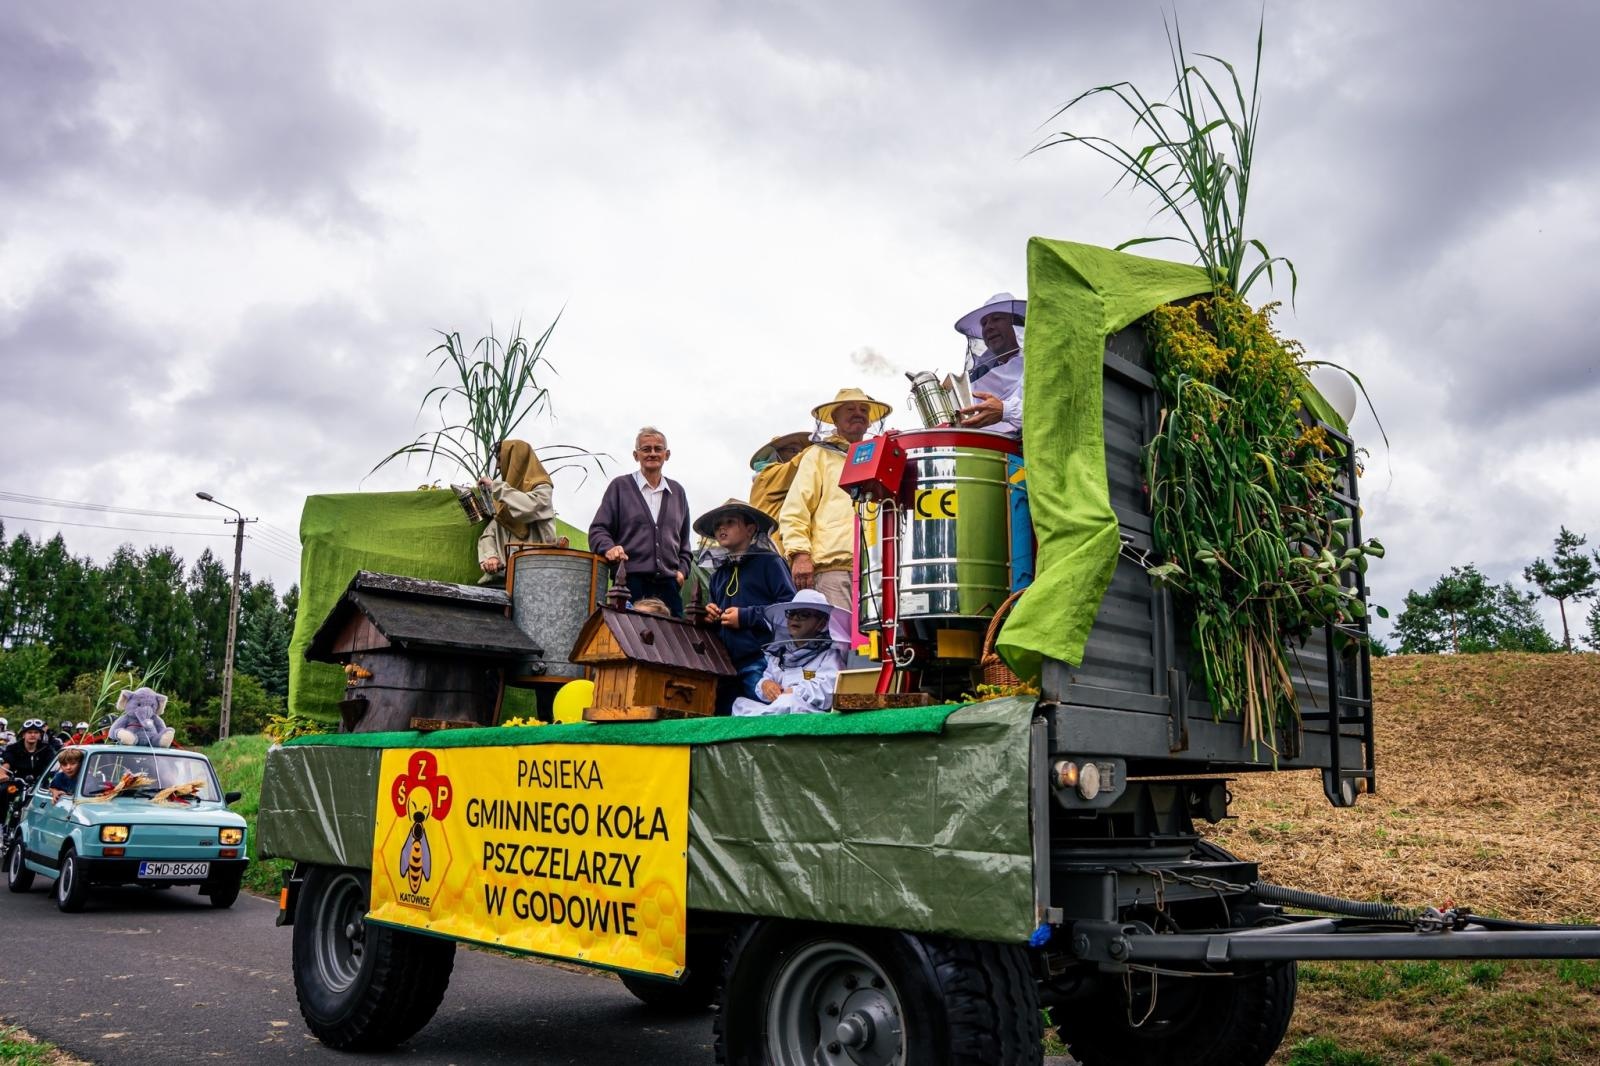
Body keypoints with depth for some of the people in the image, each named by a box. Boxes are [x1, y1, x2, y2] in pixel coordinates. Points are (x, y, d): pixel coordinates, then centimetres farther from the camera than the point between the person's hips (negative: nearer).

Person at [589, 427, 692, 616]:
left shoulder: (677, 492, 19)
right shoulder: (619, 486, 8)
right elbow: (598, 530, 4)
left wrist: (682, 569, 10)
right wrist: (609, 548, -16)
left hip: (668, 584, 4)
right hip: (631, 581, -3)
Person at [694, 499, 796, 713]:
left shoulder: (768, 562, 0)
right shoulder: (718, 574, 21)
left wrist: (746, 616, -12)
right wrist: (708, 615, 7)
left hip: (760, 661, -6)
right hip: (725, 665, 6)